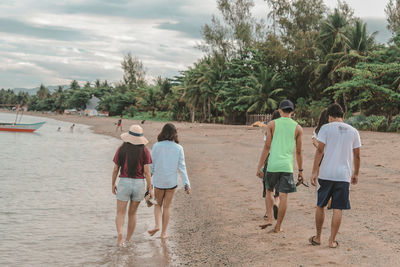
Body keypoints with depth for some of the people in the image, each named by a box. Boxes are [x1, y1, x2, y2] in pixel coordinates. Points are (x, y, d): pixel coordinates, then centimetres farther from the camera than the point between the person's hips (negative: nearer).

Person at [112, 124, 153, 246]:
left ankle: (120, 233, -27)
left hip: (124, 183, -1)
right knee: (132, 213, 17)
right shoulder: (145, 151, -5)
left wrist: (113, 184, 15)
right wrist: (150, 188, -3)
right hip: (139, 184, 1)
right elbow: (147, 172, -9)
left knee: (120, 214, 1)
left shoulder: (121, 149, -3)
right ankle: (128, 241, 24)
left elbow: (115, 169, 1)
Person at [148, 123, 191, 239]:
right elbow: (182, 167, -5)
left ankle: (157, 225, -2)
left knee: (158, 204, 19)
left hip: (158, 181, 0)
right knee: (167, 206, 12)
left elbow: (151, 165, -3)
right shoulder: (178, 148, -5)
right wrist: (186, 184, -2)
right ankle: (163, 232, 16)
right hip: (172, 181, 1)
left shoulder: (156, 146, -7)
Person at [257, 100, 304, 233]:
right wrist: (300, 170, 16)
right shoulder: (298, 128, 6)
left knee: (269, 191, 20)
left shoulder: (272, 124, 3)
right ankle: (278, 226, 7)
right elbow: (298, 152, 8)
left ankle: (269, 218, 10)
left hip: (273, 164, 0)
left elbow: (267, 147, 0)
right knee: (283, 196, 3)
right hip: (287, 166, 0)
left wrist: (259, 167, 4)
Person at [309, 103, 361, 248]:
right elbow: (357, 156, 10)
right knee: (337, 209, 5)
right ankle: (332, 240, 7)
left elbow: (319, 151, -8)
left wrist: (314, 172, -6)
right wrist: (356, 174, 21)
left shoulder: (326, 128, -2)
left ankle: (317, 237, 20)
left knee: (320, 206, 12)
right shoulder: (353, 131, 7)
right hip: (344, 175, 2)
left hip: (326, 174, -2)